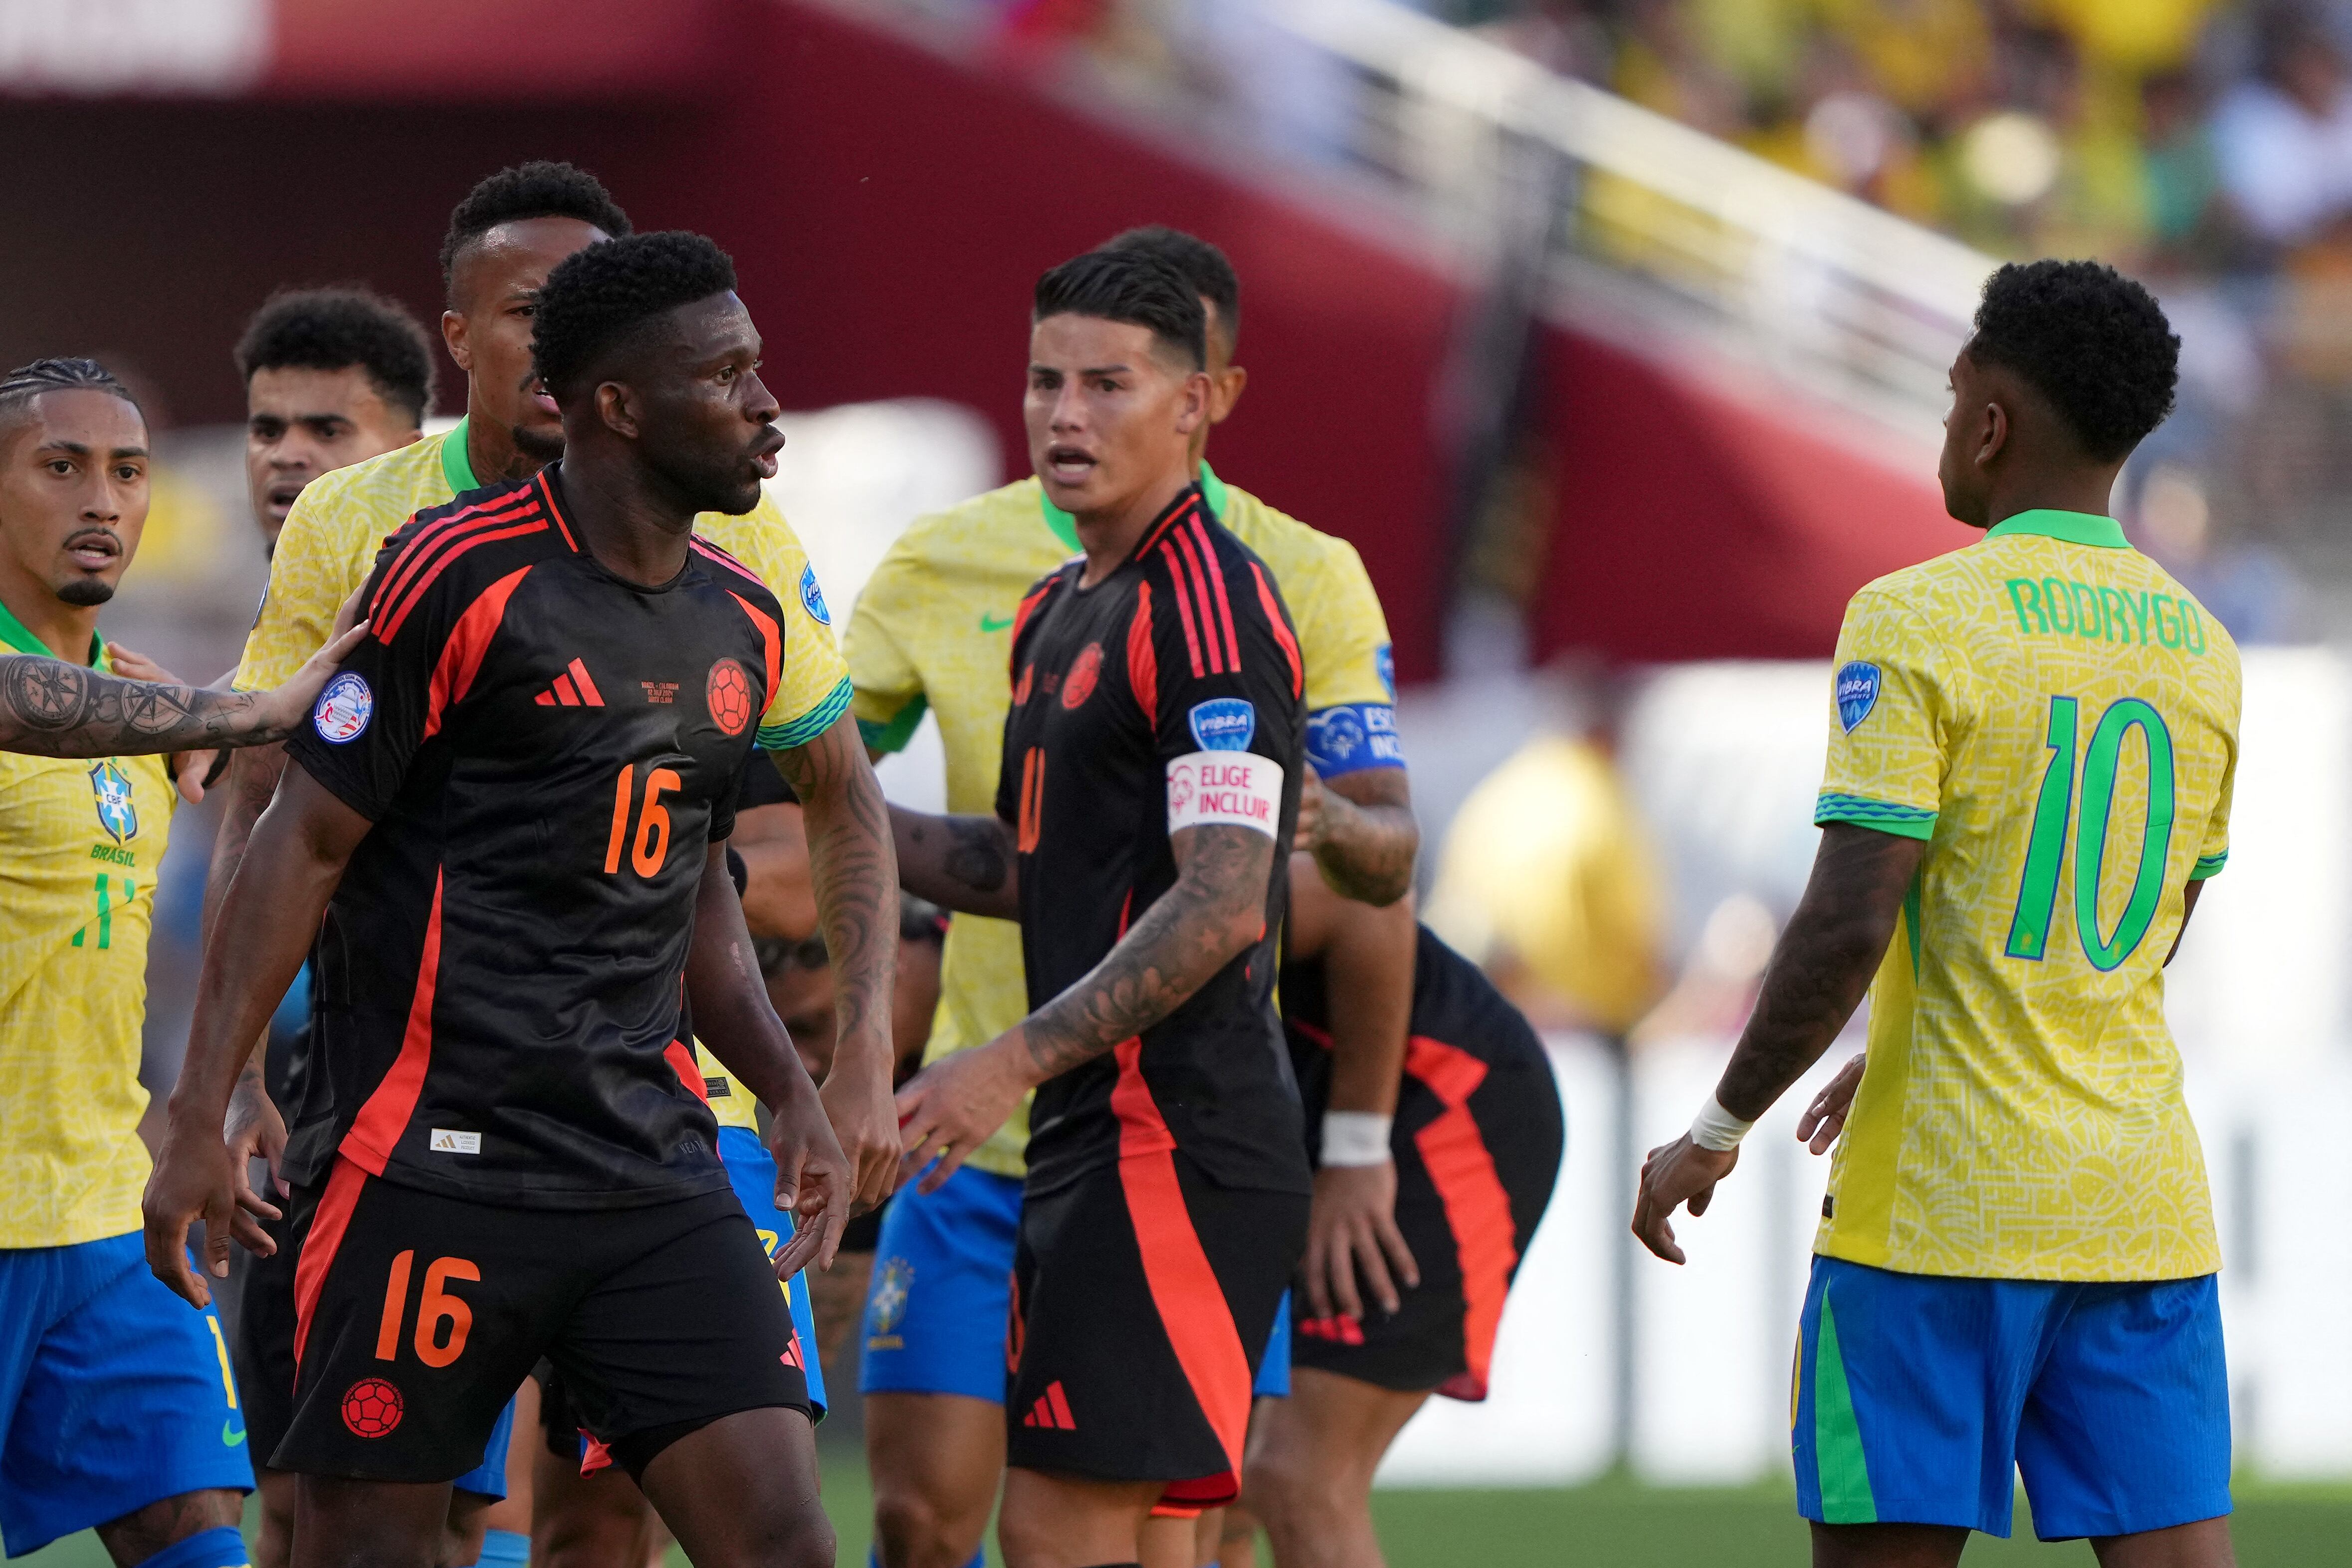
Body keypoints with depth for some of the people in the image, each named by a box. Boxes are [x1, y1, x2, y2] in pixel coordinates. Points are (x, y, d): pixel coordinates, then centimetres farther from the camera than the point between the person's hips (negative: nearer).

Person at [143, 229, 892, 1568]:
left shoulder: (746, 624, 13)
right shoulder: (460, 578, -8)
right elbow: (305, 843, -6)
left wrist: (790, 1090, 13)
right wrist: (201, 1118, -11)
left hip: (656, 1172, 6)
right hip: (431, 1161, -6)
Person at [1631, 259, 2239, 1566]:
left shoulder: (1916, 622, -10)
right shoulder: (2200, 649, 10)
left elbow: (1849, 925, -16)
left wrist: (1719, 1133, -5)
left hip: (1945, 1203, -5)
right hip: (2146, 1206, 5)